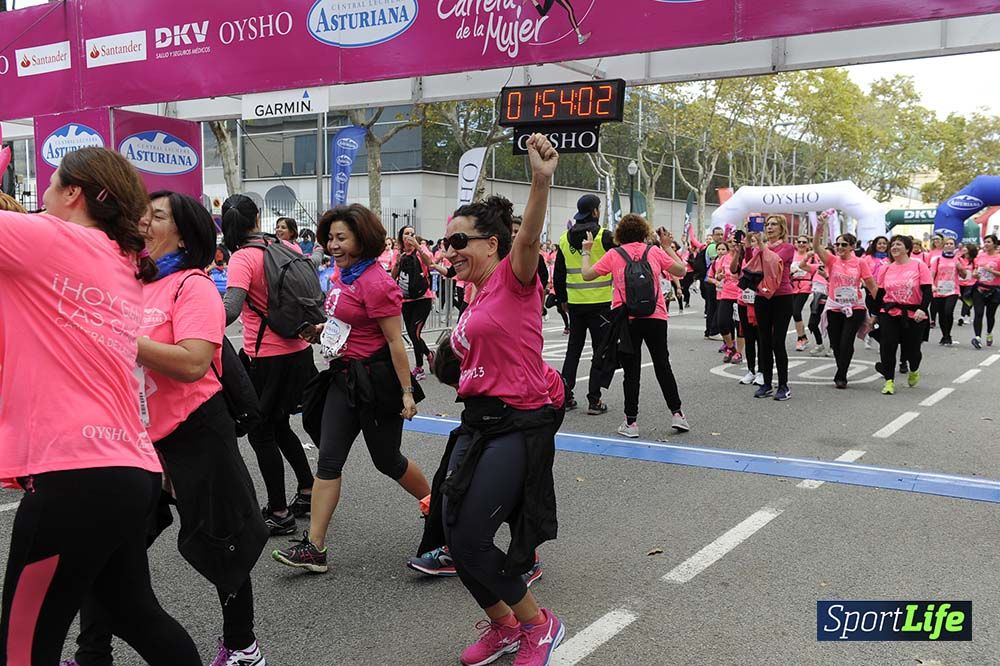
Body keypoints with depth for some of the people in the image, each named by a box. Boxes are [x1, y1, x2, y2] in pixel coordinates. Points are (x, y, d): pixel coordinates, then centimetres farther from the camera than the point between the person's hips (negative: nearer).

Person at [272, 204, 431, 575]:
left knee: (387, 460, 7)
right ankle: (314, 547, 5)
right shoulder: (343, 276, 9)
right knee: (329, 459, 3)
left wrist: (407, 392, -19)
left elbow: (395, 341, -19)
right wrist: (320, 331, 5)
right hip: (344, 377, 8)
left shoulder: (375, 283, -18)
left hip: (375, 380, -8)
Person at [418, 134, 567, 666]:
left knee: (469, 538, -9)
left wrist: (541, 180, -47)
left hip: (518, 423, -9)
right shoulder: (476, 297, 16)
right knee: (452, 532, 7)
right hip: (479, 421, 9)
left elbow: (529, 239, -31)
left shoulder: (513, 277, -9)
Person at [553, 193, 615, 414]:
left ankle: (565, 396, 14)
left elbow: (558, 274, 11)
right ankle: (594, 400, 2)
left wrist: (562, 299, 21)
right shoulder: (603, 237, -9)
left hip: (575, 303, 5)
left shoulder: (565, 239, 7)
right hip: (601, 303, -5)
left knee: (573, 349, 14)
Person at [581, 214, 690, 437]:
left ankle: (631, 422, 8)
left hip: (626, 320, -1)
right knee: (662, 366, 15)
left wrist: (586, 251, 16)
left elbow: (587, 275, 2)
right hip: (655, 318, 1)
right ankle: (676, 414, 17)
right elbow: (680, 270, 10)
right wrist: (668, 247, 19)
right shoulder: (655, 251, 2)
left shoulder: (613, 255, -2)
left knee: (631, 371, 6)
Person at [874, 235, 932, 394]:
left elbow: (927, 291, -9)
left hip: (914, 315, -2)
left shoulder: (919, 266, -4)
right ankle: (889, 381, 4)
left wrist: (922, 309, -22)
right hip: (889, 314, 2)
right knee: (887, 347, -6)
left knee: (912, 349, 4)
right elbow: (879, 293, 10)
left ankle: (913, 370, 38)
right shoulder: (886, 269, 6)